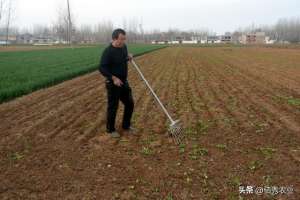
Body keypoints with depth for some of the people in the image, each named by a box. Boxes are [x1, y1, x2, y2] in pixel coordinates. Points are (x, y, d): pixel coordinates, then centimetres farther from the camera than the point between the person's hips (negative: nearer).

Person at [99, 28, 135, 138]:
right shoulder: (108, 51, -19)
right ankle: (110, 129, 23)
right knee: (113, 107, 4)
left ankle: (126, 125, 31)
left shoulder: (124, 47, 3)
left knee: (130, 103, 12)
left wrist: (128, 57, 0)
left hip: (124, 82, 7)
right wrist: (113, 78, -27)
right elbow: (102, 68, -20)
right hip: (113, 83, -7)